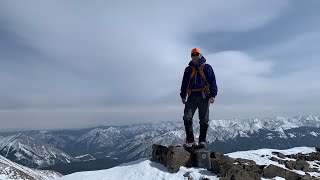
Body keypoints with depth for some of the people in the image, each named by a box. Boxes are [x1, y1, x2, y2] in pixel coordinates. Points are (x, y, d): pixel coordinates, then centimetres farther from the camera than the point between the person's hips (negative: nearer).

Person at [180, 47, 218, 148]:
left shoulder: (207, 67, 7)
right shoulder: (188, 69, 16)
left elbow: (212, 81, 3)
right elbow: (184, 83, 17)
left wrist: (213, 95, -7)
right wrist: (183, 96, 9)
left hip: (204, 97, -2)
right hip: (192, 97, 3)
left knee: (204, 120, 1)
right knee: (187, 117, -10)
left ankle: (202, 141, 10)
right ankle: (190, 140, -2)